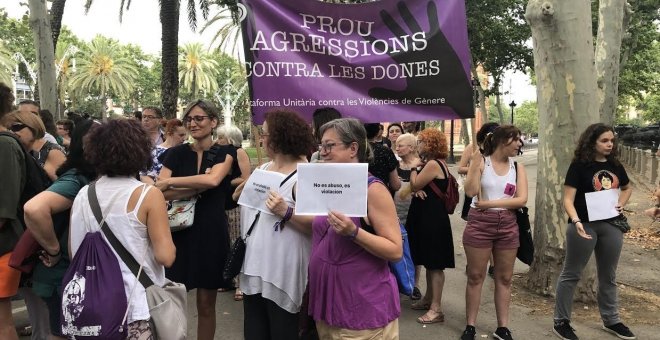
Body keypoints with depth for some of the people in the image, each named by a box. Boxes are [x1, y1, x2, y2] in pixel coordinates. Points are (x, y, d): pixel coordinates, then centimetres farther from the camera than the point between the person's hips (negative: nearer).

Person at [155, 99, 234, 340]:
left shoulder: (224, 153, 2)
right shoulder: (176, 153, 5)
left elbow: (213, 180, -20)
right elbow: (159, 192, -8)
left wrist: (169, 181, -15)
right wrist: (199, 187, -18)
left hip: (211, 232, -1)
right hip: (179, 230, 1)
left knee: (206, 304, 9)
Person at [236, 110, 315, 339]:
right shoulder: (262, 169, 10)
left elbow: (317, 225, -20)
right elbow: (246, 203, 24)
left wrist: (286, 212, -30)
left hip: (281, 273, -8)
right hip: (253, 266, 8)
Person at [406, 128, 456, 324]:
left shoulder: (433, 164, -17)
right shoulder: (433, 163, 15)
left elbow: (414, 185, -16)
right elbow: (417, 187, 12)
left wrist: (415, 168, -1)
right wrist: (417, 189, -11)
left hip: (433, 218, -11)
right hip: (427, 216, 11)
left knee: (435, 264, -5)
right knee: (429, 261, 18)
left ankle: (436, 309, 0)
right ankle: (429, 299, 30)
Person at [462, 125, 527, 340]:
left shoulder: (518, 167, 4)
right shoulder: (481, 161, -5)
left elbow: (521, 199, -5)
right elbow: (470, 191, -16)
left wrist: (490, 203, -13)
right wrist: (476, 164, -21)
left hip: (508, 226, 3)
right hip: (479, 223, -3)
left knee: (504, 278, 10)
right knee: (475, 276, 5)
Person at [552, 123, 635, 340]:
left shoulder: (615, 165, 6)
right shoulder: (579, 165, -11)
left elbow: (627, 188, 24)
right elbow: (568, 200, -15)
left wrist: (621, 204, 4)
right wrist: (576, 221, -31)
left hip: (611, 225, 6)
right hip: (585, 225, -6)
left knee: (608, 275, 18)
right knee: (571, 274, 3)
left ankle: (611, 320, 34)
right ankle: (561, 322, 13)